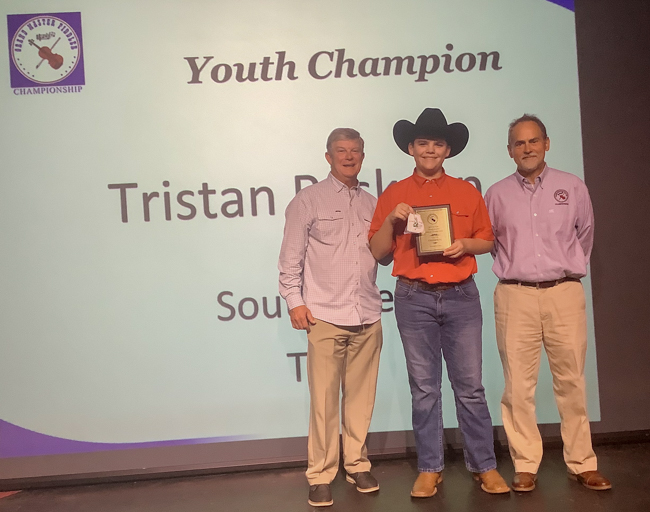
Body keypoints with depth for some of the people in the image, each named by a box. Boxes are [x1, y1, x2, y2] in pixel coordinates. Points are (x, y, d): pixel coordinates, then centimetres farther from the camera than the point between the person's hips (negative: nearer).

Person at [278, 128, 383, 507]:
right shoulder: (309, 200, 5)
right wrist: (294, 301, -5)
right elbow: (291, 257, 2)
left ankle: (357, 465, 25)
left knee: (361, 396, 8)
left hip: (368, 316, 4)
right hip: (325, 316, -4)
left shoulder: (372, 204, 18)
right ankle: (321, 475, 12)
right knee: (325, 400, -2)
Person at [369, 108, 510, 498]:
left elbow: (488, 240, 15)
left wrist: (466, 244, -6)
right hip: (414, 299, 0)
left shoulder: (467, 192, 10)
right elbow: (378, 252, 7)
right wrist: (391, 220, -10)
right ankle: (430, 469, 19)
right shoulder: (394, 194, 8)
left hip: (461, 297, 0)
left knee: (470, 386, 3)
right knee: (424, 389, 7)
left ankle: (485, 466, 17)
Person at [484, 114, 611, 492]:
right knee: (518, 385, 0)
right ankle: (526, 466, 10)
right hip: (515, 296, 0)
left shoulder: (573, 187, 7)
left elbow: (585, 234, 18)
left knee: (572, 382, 4)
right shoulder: (498, 194, 7)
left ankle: (582, 464, 16)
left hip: (565, 293, 0)